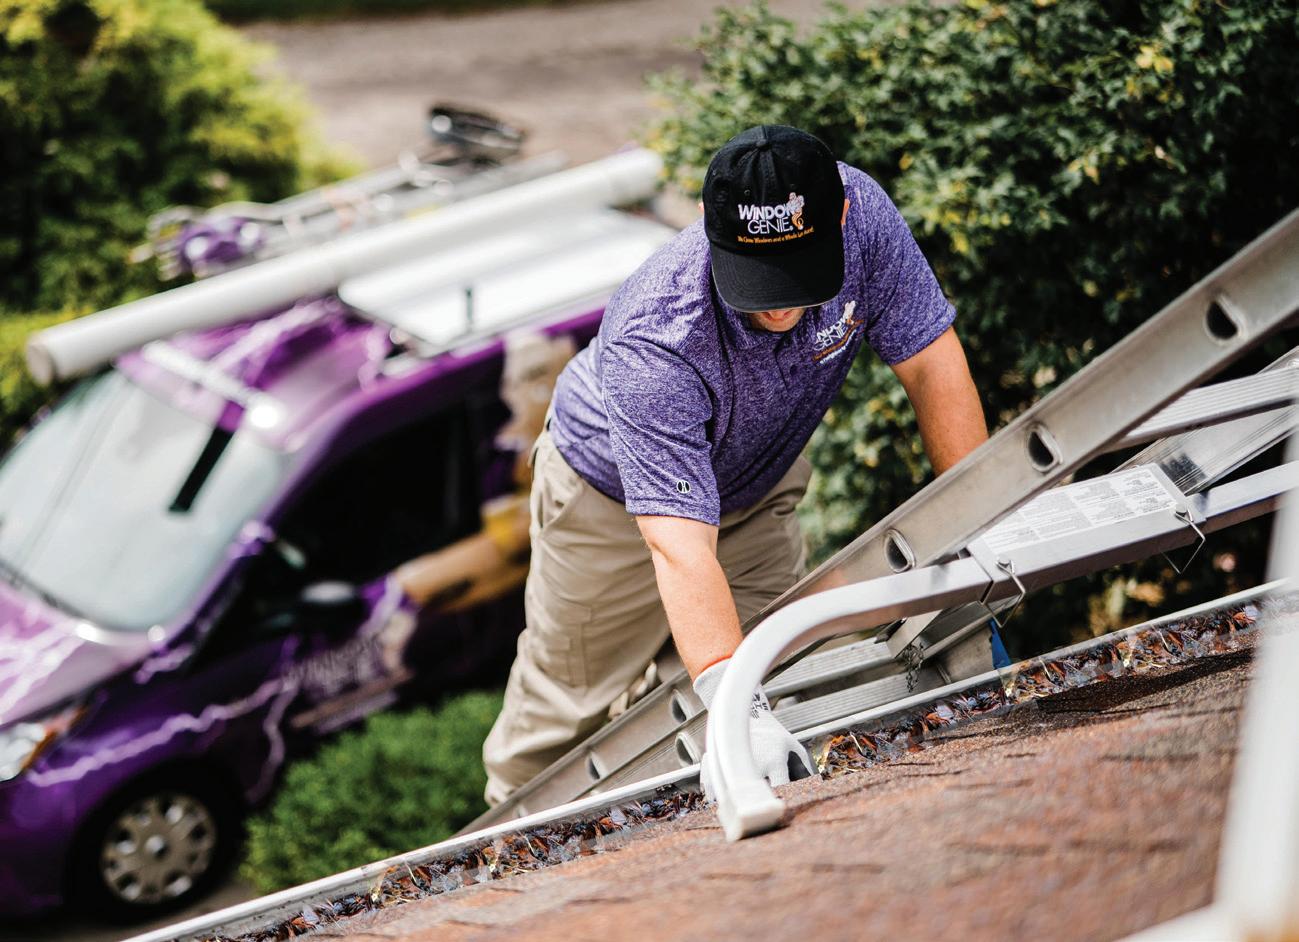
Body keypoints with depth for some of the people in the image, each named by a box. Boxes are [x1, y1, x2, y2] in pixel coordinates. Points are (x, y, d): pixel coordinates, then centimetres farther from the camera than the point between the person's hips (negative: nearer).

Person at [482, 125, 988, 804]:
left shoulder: (859, 213, -34)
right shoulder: (653, 341, -46)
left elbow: (931, 363, -23)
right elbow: (680, 548, -51)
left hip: (758, 482, 4)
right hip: (613, 494, -4)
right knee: (567, 700, 13)